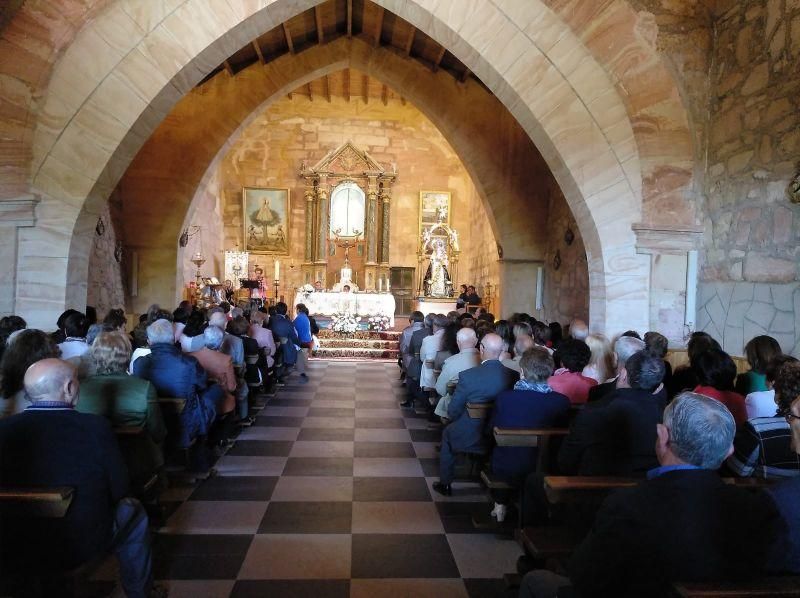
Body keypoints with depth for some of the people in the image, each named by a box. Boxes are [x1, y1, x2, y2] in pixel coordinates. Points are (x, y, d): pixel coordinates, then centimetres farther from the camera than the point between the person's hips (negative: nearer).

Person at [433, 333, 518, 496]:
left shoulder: (467, 376, -24)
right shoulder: (514, 376, -14)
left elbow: (453, 412, -14)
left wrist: (455, 418, 9)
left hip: (470, 438, -3)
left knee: (448, 433, 28)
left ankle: (445, 484, 37)